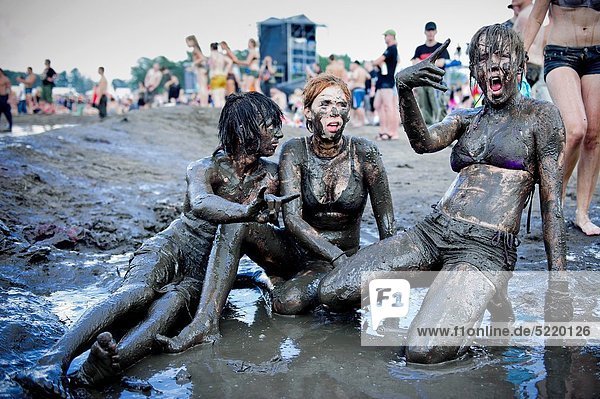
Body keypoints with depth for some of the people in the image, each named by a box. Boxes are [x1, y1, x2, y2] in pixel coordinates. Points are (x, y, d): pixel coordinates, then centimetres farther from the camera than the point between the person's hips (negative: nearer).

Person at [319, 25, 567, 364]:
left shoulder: (540, 116, 4)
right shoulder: (466, 118, 18)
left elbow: (552, 203, 2)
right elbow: (424, 142, -4)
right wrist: (404, 90, -24)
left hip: (486, 248, -6)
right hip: (432, 232, 6)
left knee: (424, 351, -29)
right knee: (332, 292, -7)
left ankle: (488, 298, 4)